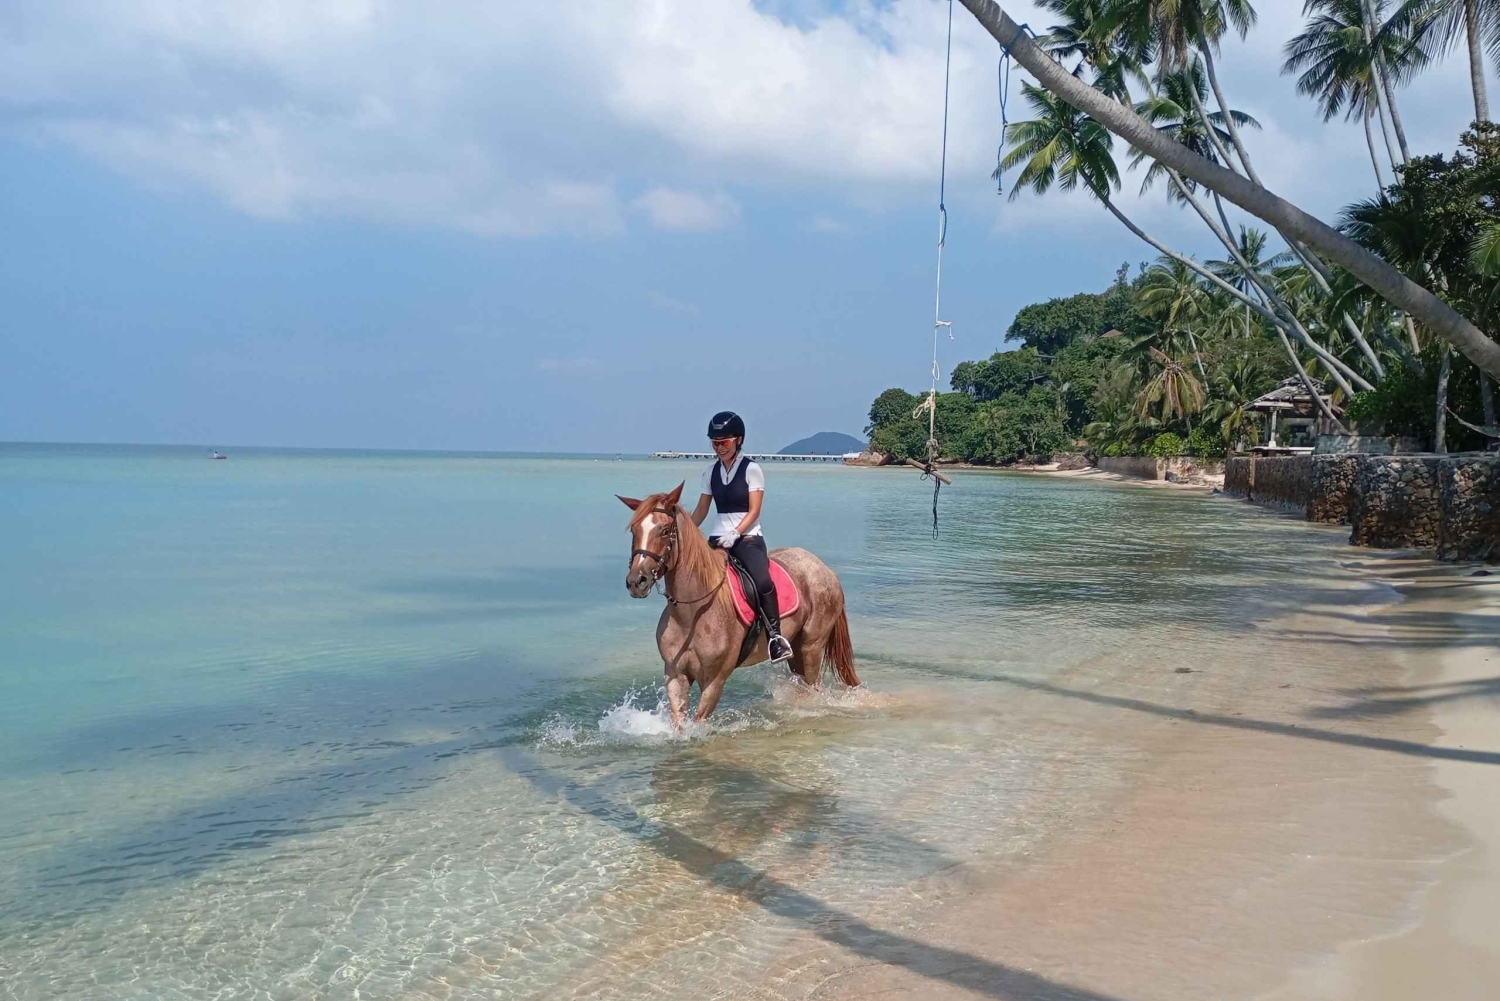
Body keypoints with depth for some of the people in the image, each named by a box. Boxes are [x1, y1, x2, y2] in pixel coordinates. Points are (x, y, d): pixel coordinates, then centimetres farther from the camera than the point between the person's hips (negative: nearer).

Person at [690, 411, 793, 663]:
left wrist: (734, 534, -21)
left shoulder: (751, 469, -3)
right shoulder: (711, 472, 11)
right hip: (717, 538, 5)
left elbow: (754, 511, -8)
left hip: (748, 538, -5)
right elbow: (701, 510, 16)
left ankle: (775, 636, -17)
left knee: (762, 581, -31)